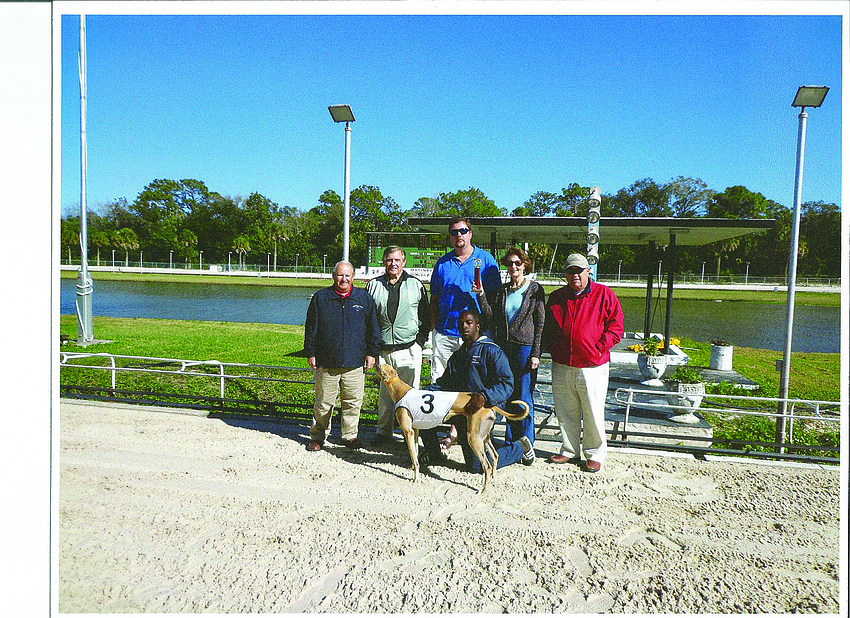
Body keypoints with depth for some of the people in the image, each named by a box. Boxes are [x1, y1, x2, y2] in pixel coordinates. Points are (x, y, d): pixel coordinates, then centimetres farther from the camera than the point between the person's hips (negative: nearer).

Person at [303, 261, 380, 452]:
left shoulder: (364, 298, 7)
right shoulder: (321, 297, 5)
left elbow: (372, 328, 12)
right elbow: (311, 328, 7)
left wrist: (372, 353, 8)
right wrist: (310, 353, 4)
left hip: (354, 363, 1)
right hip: (326, 362, -1)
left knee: (353, 402, 6)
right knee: (324, 402, 6)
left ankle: (350, 435, 22)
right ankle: (317, 437, 21)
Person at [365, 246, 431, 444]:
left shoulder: (416, 285, 6)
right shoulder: (373, 286, 8)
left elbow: (425, 316, 9)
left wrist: (420, 341, 0)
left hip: (409, 349, -1)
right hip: (383, 351, 2)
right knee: (384, 392, 8)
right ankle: (383, 431, 21)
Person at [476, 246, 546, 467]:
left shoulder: (535, 289, 0)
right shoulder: (502, 291, 13)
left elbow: (540, 324, -3)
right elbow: (491, 318, 3)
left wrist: (535, 353, -9)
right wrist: (481, 296, -8)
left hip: (525, 347, -4)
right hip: (504, 347, 4)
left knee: (524, 399, -2)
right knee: (509, 398, 8)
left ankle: (526, 446, 10)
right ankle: (512, 444, 18)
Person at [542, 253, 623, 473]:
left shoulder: (604, 294, 0)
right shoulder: (556, 297, 11)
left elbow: (616, 325, -1)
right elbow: (547, 328, 20)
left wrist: (600, 347, -9)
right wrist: (551, 347, 6)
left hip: (592, 366, -4)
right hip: (561, 367, 4)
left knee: (593, 412, 3)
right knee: (565, 412, 11)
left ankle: (595, 455, 19)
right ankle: (570, 451, 27)